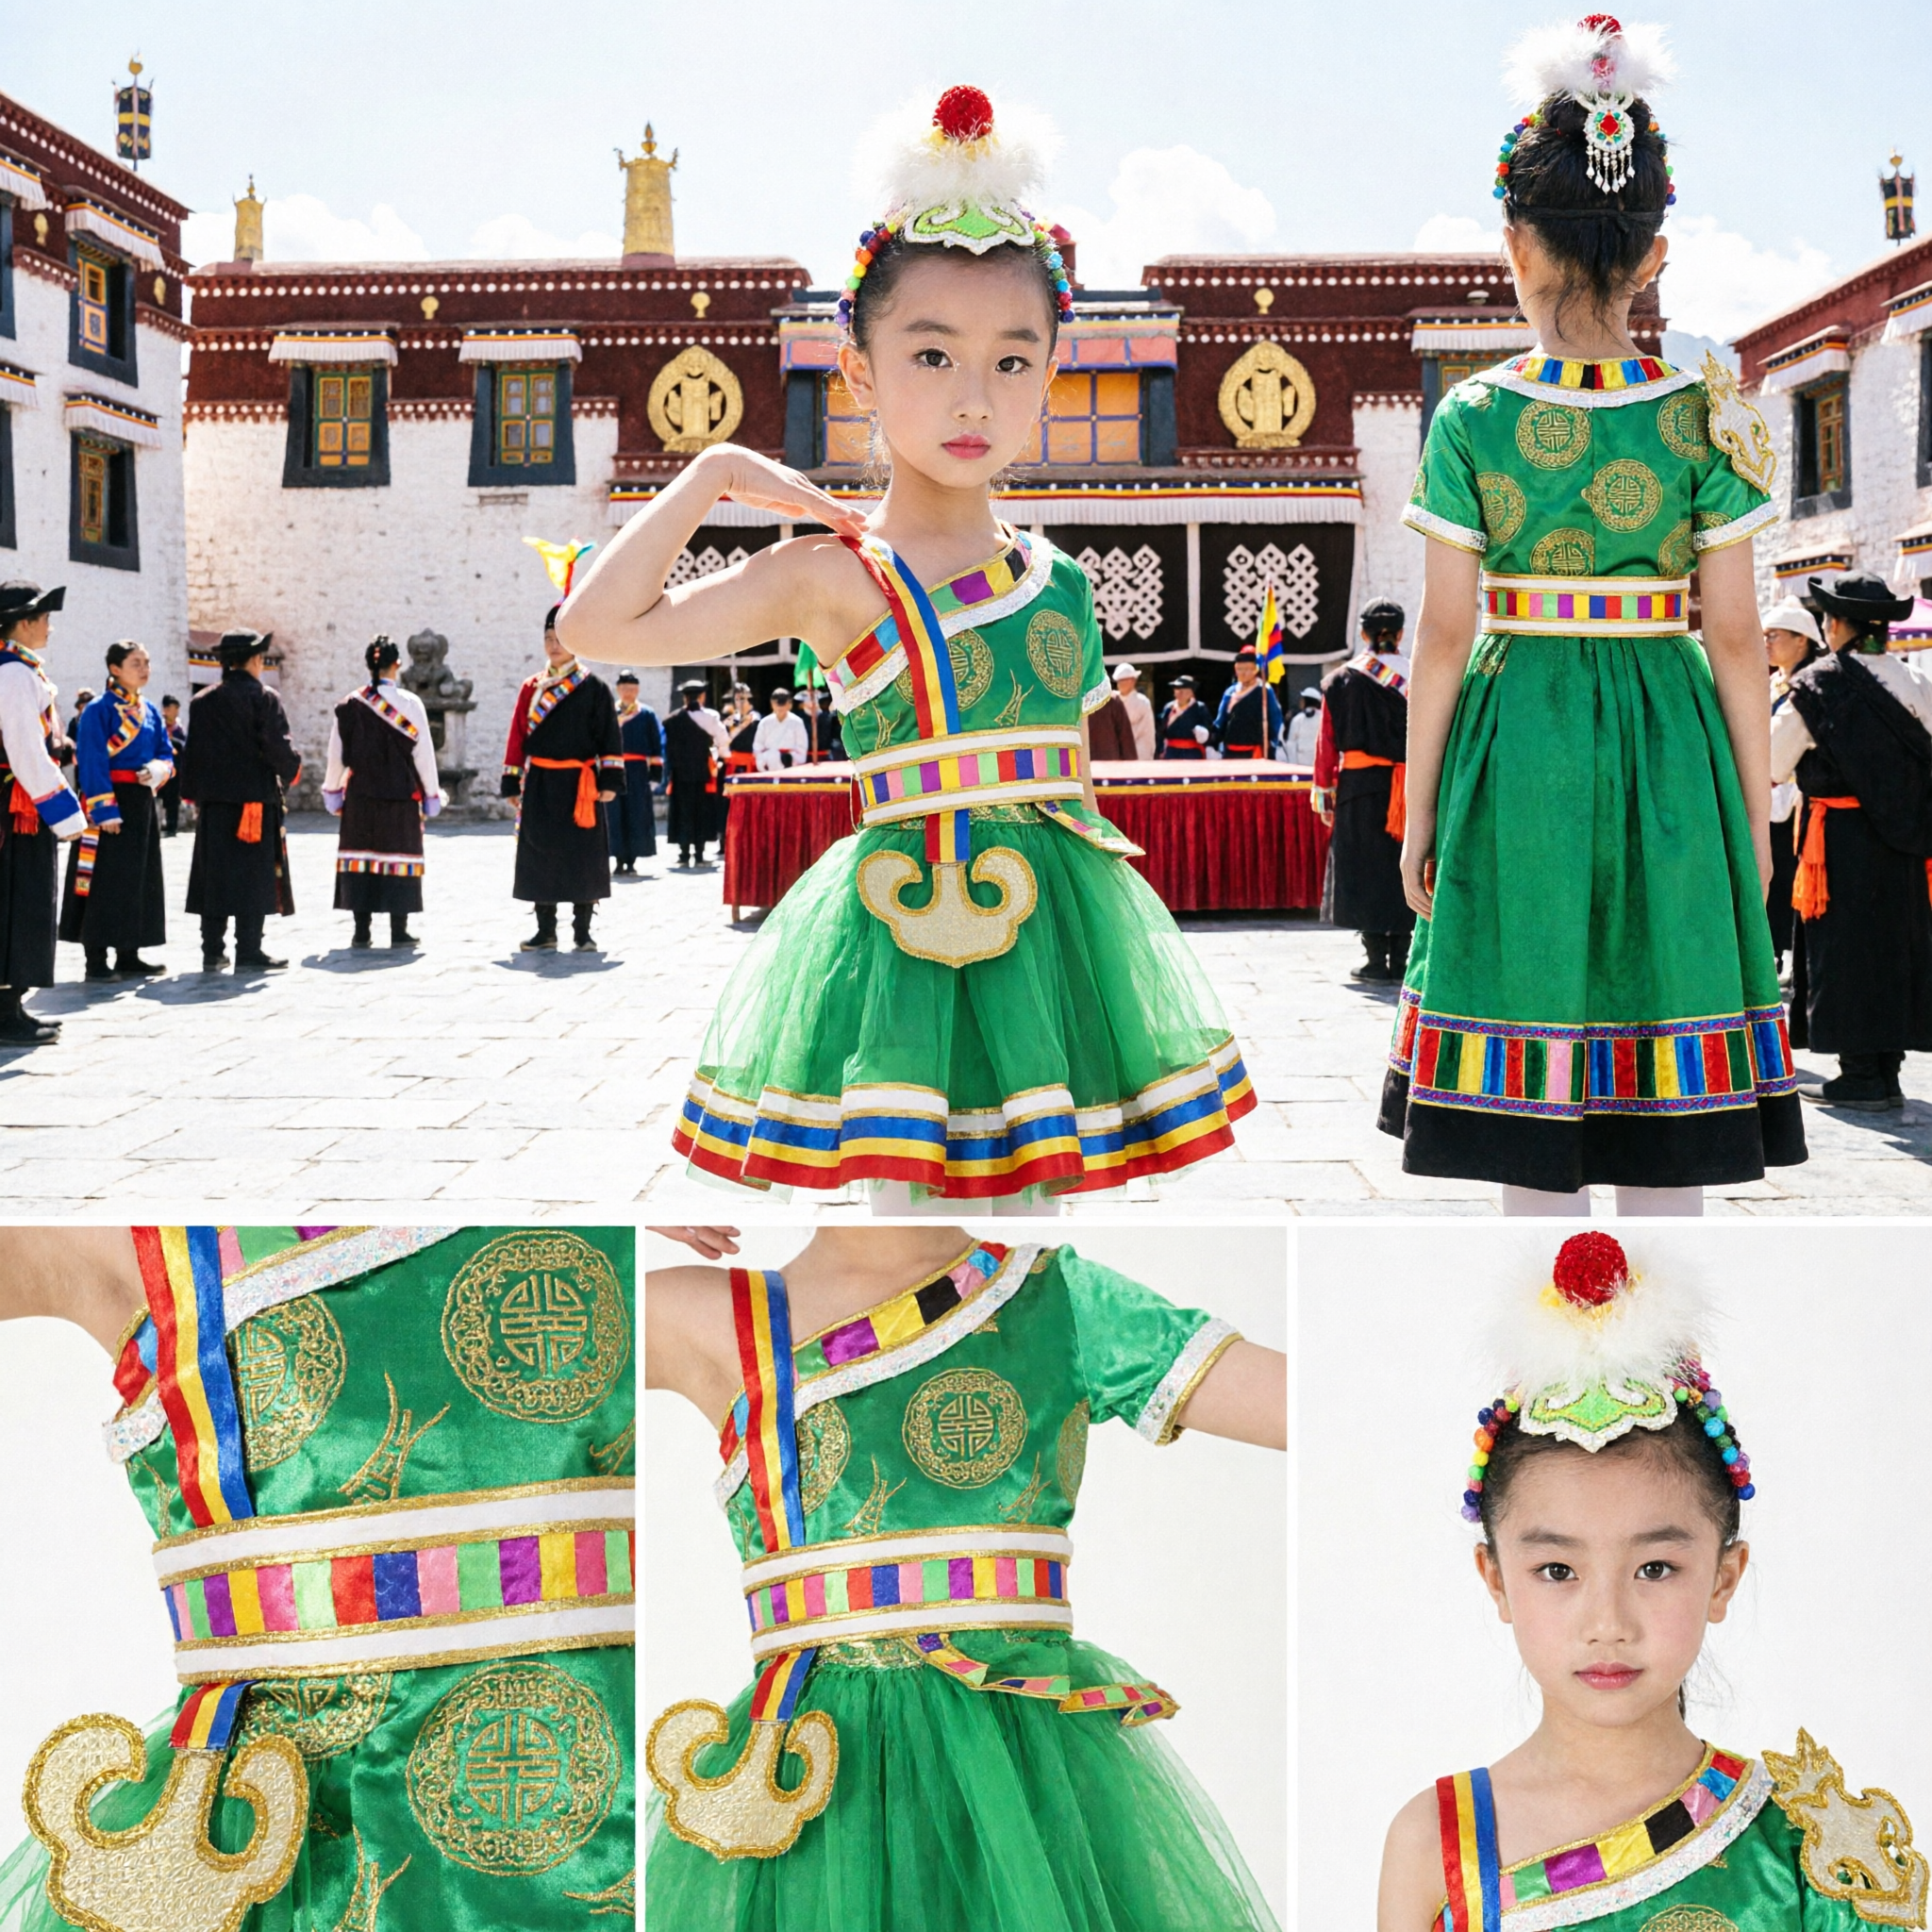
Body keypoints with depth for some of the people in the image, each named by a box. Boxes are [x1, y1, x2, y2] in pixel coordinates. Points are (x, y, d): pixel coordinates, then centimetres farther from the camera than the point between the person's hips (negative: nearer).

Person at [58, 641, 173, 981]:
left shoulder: (150, 711, 13)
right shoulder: (99, 710, -9)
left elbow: (166, 753, 15)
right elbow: (92, 763, -14)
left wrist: (157, 769, -9)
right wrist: (104, 810, -21)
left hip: (142, 805, 8)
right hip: (108, 803, -8)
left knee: (139, 878, 10)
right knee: (105, 879, -7)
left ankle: (128, 956, 19)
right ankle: (96, 960, -3)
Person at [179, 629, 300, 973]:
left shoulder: (202, 701, 7)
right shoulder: (264, 699, -8)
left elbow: (192, 751, 7)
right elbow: (277, 747, -12)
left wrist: (192, 794, 16)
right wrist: (291, 771, 8)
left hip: (213, 802, 5)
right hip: (256, 798, -5)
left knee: (215, 875, 8)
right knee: (253, 876, -1)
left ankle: (212, 952, 10)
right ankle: (248, 953, -2)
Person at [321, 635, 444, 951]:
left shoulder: (349, 705, 0)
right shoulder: (410, 703, -6)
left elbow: (337, 753, 4)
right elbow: (424, 753, -4)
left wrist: (332, 790, 15)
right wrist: (432, 794, 5)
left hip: (360, 794, 2)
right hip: (401, 793, -2)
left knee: (359, 854, 7)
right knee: (399, 854, 4)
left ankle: (361, 931, 6)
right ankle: (399, 930, 2)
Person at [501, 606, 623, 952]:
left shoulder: (594, 688, 1)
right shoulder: (531, 687, 9)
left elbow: (609, 736, -2)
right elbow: (518, 737, 9)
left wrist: (609, 780, -11)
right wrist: (512, 782, 4)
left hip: (578, 785, -3)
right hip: (539, 786, 3)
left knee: (581, 856, 0)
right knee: (540, 856, 4)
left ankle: (582, 932, 8)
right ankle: (545, 931, 12)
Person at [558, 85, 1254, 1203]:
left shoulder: (1061, 579, 7)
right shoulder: (836, 577, -9)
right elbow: (600, 623, -14)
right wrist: (713, 473, -10)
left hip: (1051, 926, 5)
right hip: (909, 925, -5)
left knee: (1029, 1193, 14)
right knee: (908, 1191, 1)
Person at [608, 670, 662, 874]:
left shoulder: (647, 715, 5)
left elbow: (657, 746, 4)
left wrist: (655, 773, -2)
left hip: (638, 773, -1)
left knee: (636, 817, -1)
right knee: (615, 816, 0)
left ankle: (631, 862, 4)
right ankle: (619, 861, 7)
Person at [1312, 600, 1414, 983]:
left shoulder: (1343, 679, 1)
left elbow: (1328, 740, 2)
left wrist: (1323, 791, 7)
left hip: (1360, 784, -1)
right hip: (1412, 788, 1)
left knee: (1366, 866, 4)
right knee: (1403, 865, 7)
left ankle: (1376, 958, 2)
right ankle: (1401, 960, 9)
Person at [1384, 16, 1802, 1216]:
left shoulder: (1473, 419, -5)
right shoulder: (1706, 415, -3)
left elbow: (1445, 636, -4)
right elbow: (1736, 637, -2)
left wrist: (1418, 814, 5)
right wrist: (1755, 811, 8)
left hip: (1518, 744, -1)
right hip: (1668, 750, 1)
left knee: (1534, 1142, 7)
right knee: (1668, 1151, 9)